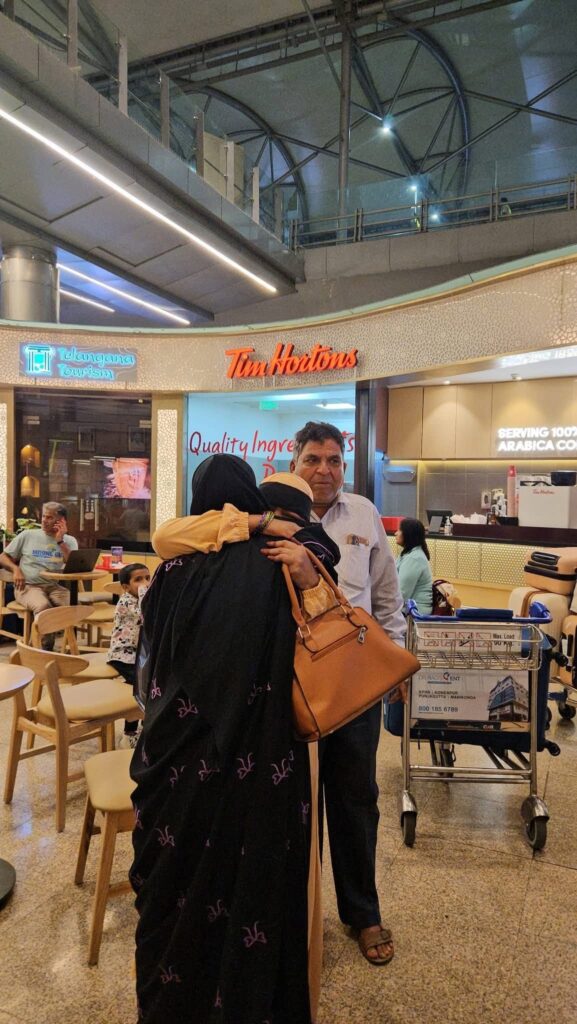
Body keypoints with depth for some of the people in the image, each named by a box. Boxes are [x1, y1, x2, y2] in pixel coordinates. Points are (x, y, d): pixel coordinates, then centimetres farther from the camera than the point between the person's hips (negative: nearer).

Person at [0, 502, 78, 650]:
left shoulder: (69, 541, 11)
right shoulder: (27, 535, 11)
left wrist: (60, 541, -9)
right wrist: (16, 569, -6)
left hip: (55, 586, 1)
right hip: (28, 586, -1)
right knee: (43, 605, -37)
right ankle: (45, 649, -25)